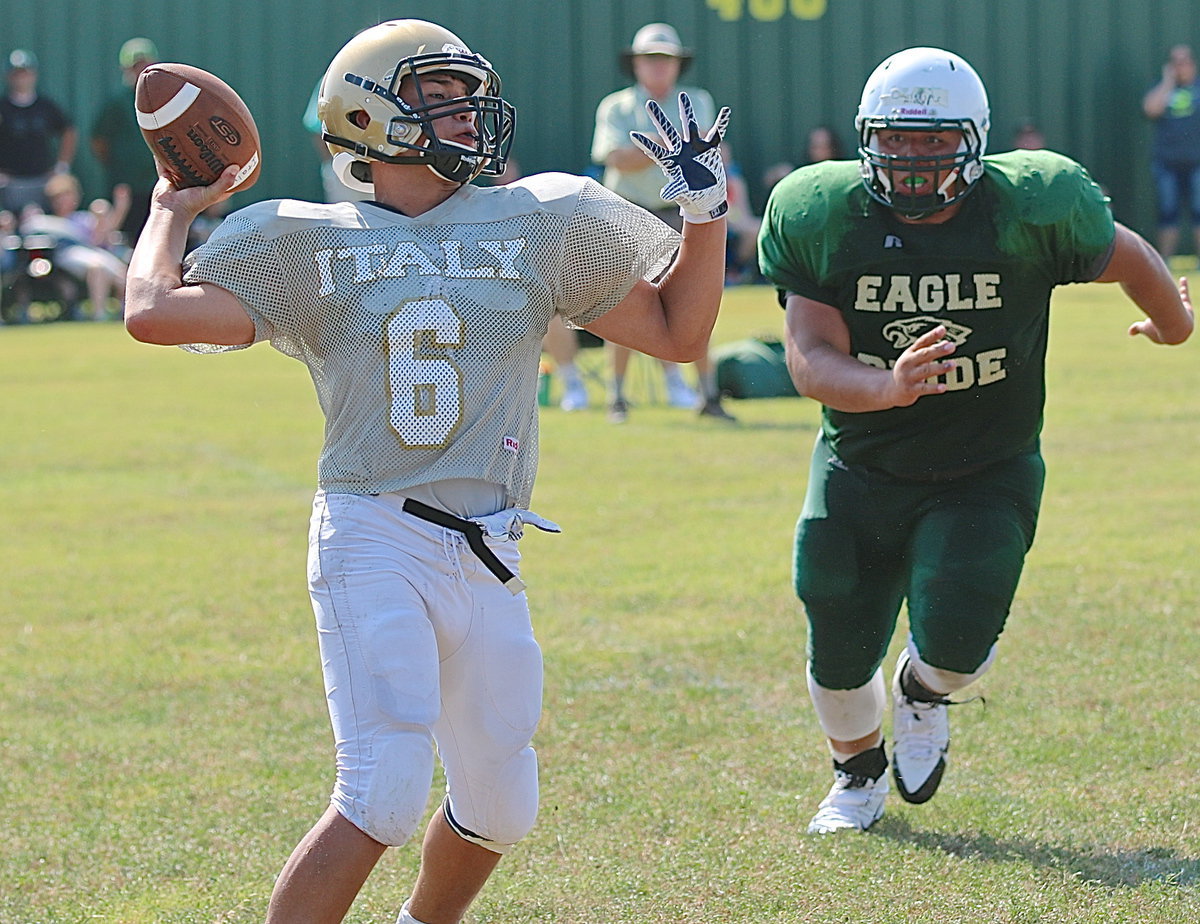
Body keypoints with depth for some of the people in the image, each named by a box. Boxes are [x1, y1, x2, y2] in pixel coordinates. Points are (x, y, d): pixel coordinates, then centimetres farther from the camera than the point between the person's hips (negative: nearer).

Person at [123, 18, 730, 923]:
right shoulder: (311, 245, 3)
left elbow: (679, 333, 17)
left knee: (499, 807, 13)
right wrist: (173, 207, 9)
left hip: (487, 559, 5)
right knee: (383, 795, -20)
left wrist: (705, 211, 6)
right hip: (372, 542, -5)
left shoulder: (539, 226, 11)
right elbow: (154, 312, -6)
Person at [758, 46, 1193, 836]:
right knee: (840, 653, 6)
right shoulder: (823, 216, -13)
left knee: (956, 640, -18)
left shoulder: (1029, 207, -16)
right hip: (862, 470, 2)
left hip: (986, 476, -1)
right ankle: (859, 773, 40)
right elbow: (810, 358, -18)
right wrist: (886, 389, -39)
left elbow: (1127, 257, 4)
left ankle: (924, 694, 21)